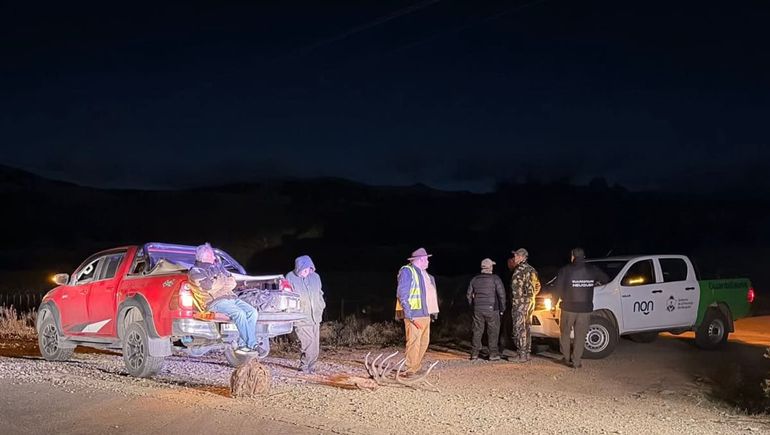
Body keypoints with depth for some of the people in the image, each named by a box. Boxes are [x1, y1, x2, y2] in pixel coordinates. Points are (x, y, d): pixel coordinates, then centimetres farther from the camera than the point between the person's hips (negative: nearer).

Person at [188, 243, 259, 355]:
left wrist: (219, 282, -2)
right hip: (214, 301, -7)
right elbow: (207, 286, -14)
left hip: (230, 297, 7)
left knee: (252, 311, -15)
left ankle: (243, 345, -20)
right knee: (239, 313, -30)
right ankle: (252, 345, -28)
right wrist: (223, 281, 1)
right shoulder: (195, 272, 3)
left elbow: (232, 282, 18)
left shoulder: (217, 267, 26)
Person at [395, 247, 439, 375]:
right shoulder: (407, 271, -7)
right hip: (414, 315, -9)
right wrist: (409, 315, -19)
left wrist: (433, 312, 15)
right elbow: (402, 295, -12)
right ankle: (410, 370, -8)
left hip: (425, 314, 9)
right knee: (414, 342, -11)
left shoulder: (425, 274, 19)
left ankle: (417, 367, 22)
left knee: (424, 342, 12)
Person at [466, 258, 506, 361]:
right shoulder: (495, 279, -6)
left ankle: (474, 353, 9)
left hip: (478, 310, 4)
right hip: (491, 309, -4)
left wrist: (472, 306, 20)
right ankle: (493, 354, 2)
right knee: (493, 332, 3)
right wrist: (502, 309, 0)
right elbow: (501, 294, -8)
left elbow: (469, 294, 12)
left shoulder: (475, 279, 7)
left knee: (477, 331, 8)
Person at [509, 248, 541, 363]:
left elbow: (517, 288, -21)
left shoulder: (519, 270, -15)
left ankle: (522, 355, -6)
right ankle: (527, 353, 19)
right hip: (530, 303, 9)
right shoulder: (531, 270, 14)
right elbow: (538, 286, 23)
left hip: (521, 303, -9)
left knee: (519, 329, -6)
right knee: (526, 328, 14)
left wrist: (515, 304, -17)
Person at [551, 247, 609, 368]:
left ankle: (566, 358, 19)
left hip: (569, 307, -2)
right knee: (580, 335, 7)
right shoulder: (592, 270, 1)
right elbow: (606, 279, 12)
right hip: (585, 308, 2)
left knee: (565, 332, 16)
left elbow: (557, 287, -10)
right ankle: (576, 361, 7)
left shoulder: (566, 270, -8)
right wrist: (595, 283, 28)